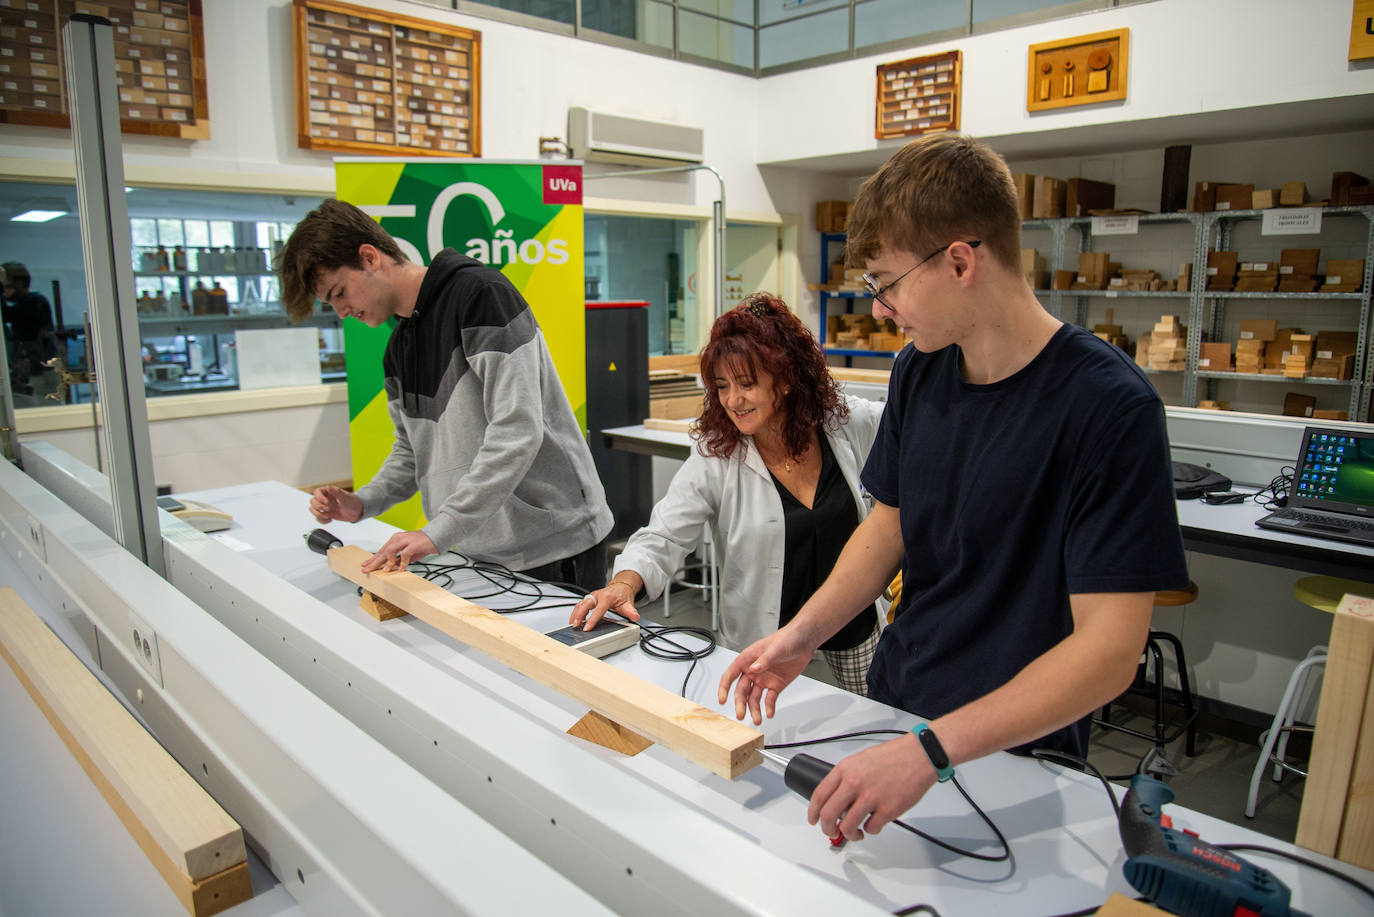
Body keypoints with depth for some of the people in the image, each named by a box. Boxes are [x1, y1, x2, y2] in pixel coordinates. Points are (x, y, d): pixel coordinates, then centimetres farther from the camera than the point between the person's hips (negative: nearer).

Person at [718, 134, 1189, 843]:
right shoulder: (919, 371, -4)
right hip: (892, 705, 6)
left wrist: (930, 749, -32)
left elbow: (1109, 650, -26)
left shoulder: (1109, 408, -24)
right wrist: (803, 634, -8)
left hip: (1018, 750, -5)